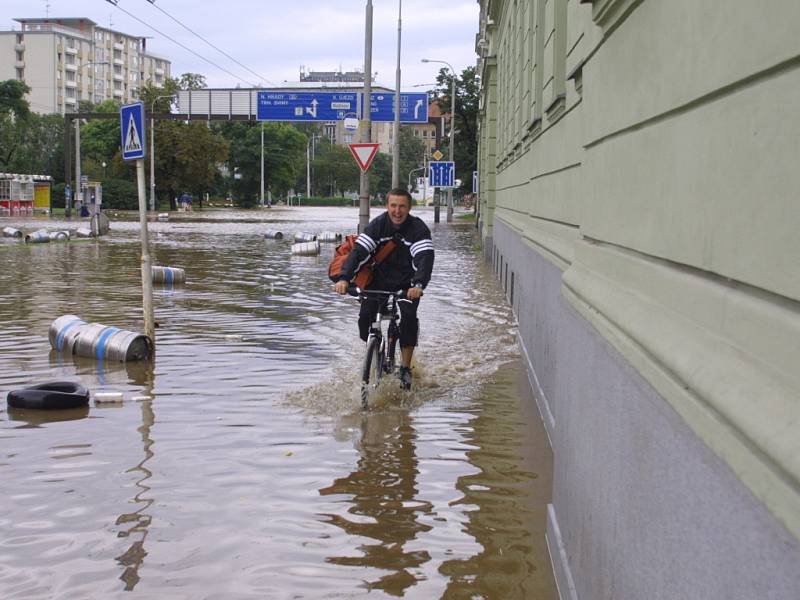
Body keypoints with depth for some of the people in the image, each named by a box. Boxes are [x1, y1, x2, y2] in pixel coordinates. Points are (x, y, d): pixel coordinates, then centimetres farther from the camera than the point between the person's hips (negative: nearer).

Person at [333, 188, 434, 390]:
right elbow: (358, 251, -23)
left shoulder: (418, 228, -19)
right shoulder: (378, 225, -13)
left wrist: (418, 285, -51)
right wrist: (344, 278, -39)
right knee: (366, 315, -16)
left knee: (409, 317, -22)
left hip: (407, 283, -2)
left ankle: (405, 368, -6)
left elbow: (425, 258, -32)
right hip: (379, 279, 2)